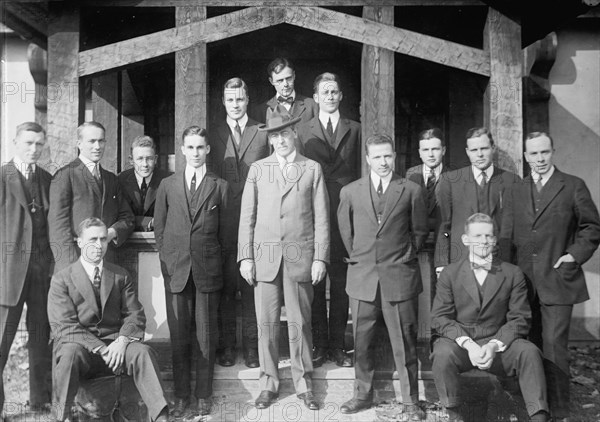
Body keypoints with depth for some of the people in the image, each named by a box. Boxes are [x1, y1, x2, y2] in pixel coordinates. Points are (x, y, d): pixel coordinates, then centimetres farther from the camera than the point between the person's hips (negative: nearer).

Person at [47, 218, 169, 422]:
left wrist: (122, 340, -16)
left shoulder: (121, 276, 15)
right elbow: (65, 326, -5)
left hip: (114, 343, 2)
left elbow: (135, 315, 8)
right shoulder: (61, 279, 5)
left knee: (143, 351, -28)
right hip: (78, 345, -2)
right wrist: (101, 349, -18)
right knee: (70, 353, -36)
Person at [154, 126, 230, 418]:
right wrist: (167, 259, 7)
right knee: (179, 336, 6)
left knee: (206, 336, 5)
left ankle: (203, 396, 17)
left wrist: (217, 260, 3)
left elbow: (224, 230, 6)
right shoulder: (167, 185, 8)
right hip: (176, 270, 1)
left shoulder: (219, 186, 4)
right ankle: (181, 396, 18)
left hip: (208, 270, -1)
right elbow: (159, 227, 12)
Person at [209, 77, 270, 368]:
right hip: (223, 221, 1)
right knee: (225, 287, 4)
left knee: (252, 286, 2)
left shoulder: (263, 133, 8)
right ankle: (226, 347, 15)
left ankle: (251, 347, 12)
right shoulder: (214, 134, 11)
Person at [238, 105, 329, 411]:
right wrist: (245, 256, 0)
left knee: (299, 322, 4)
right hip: (265, 256, 1)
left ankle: (304, 383, 17)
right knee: (266, 322, 5)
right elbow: (247, 216, 7)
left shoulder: (312, 169, 6)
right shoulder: (257, 169, 9)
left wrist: (320, 258, -3)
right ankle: (268, 383, 18)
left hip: (300, 256, -1)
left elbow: (321, 218, 4)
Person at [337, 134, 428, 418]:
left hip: (399, 277, -1)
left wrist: (404, 257, 10)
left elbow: (419, 231, 11)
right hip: (362, 277, 2)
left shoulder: (411, 191, 1)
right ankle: (363, 394, 26)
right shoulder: (350, 192, 4)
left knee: (404, 343, 5)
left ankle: (410, 401, 17)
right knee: (361, 342, 9)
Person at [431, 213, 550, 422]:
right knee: (443, 354, -32)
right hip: (458, 341, 0)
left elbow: (519, 319, -1)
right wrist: (467, 344, -20)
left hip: (499, 344, 1)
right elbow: (440, 318, -3)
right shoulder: (450, 273, 3)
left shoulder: (513, 274, 4)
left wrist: (495, 345, -18)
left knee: (529, 351, -28)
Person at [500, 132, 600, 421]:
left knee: (554, 346, -5)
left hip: (557, 280, -4)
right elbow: (507, 236, 12)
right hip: (524, 281, 4)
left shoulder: (573, 186, 2)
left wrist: (576, 254, -8)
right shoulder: (517, 192, 12)